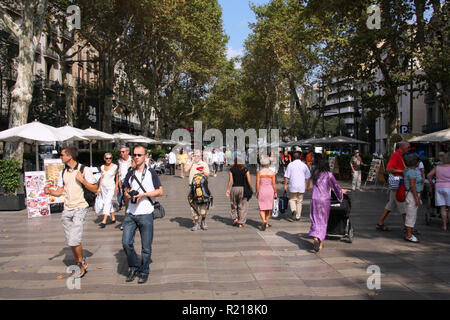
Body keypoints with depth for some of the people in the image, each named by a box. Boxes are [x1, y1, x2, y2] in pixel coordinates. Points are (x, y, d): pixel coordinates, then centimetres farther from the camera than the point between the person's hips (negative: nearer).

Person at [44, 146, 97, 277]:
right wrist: (50, 192, -9)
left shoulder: (84, 170, -5)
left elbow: (95, 189, -5)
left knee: (74, 240, -14)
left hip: (80, 208, -6)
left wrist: (82, 180, -16)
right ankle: (80, 264, 25)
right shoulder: (63, 172, 13)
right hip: (67, 210, 6)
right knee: (71, 242, 9)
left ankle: (82, 263, 8)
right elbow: (59, 191, 12)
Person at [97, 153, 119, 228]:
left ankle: (104, 221, -19)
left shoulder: (115, 167, -5)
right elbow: (101, 177, 10)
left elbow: (117, 177, 2)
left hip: (111, 187, -5)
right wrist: (99, 188, 7)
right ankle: (113, 218, 24)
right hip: (103, 187, 5)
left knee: (107, 203, -14)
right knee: (108, 203, 11)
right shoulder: (102, 167, 6)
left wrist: (116, 187, 1)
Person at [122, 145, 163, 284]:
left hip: (146, 214, -4)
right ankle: (134, 267, 20)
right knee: (126, 242, -2)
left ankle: (144, 272, 22)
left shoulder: (151, 173, -1)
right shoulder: (130, 174, 12)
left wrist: (143, 194, -13)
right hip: (130, 214, 4)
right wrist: (127, 194, -1)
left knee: (146, 247, 4)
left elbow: (160, 191, -2)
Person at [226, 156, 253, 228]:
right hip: (243, 188, -1)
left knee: (234, 205, 20)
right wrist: (251, 188, 7)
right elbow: (249, 180, -5)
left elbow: (230, 180, -3)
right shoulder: (245, 169, -2)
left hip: (234, 188, 1)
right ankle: (241, 223, 5)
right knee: (242, 206, 6)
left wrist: (228, 189, 3)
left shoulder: (232, 169, 0)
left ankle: (235, 218, 9)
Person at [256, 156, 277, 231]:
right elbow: (274, 184, 0)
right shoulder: (272, 173, -1)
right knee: (268, 208, 15)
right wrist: (275, 192, 9)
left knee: (262, 208, 4)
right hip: (270, 191, 2)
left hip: (262, 191, -2)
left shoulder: (259, 172, -6)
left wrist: (257, 192, 4)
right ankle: (266, 223, 24)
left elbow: (257, 183, -6)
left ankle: (264, 221, -19)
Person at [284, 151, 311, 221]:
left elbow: (286, 176, -4)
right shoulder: (304, 165, 3)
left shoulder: (290, 165, -3)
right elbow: (307, 177, 6)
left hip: (293, 186, -2)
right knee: (299, 201, 11)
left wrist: (285, 185, 5)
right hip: (301, 186, 2)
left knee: (292, 199, 13)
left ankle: (293, 210, -13)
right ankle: (298, 216, 14)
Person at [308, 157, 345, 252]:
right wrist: (341, 191, 21)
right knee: (323, 221, 9)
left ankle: (316, 239, -15)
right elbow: (335, 186, 2)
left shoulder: (315, 173, 6)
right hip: (325, 200, -2)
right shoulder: (329, 174, -4)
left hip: (315, 199, 2)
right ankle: (320, 243, 10)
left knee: (315, 220, 7)